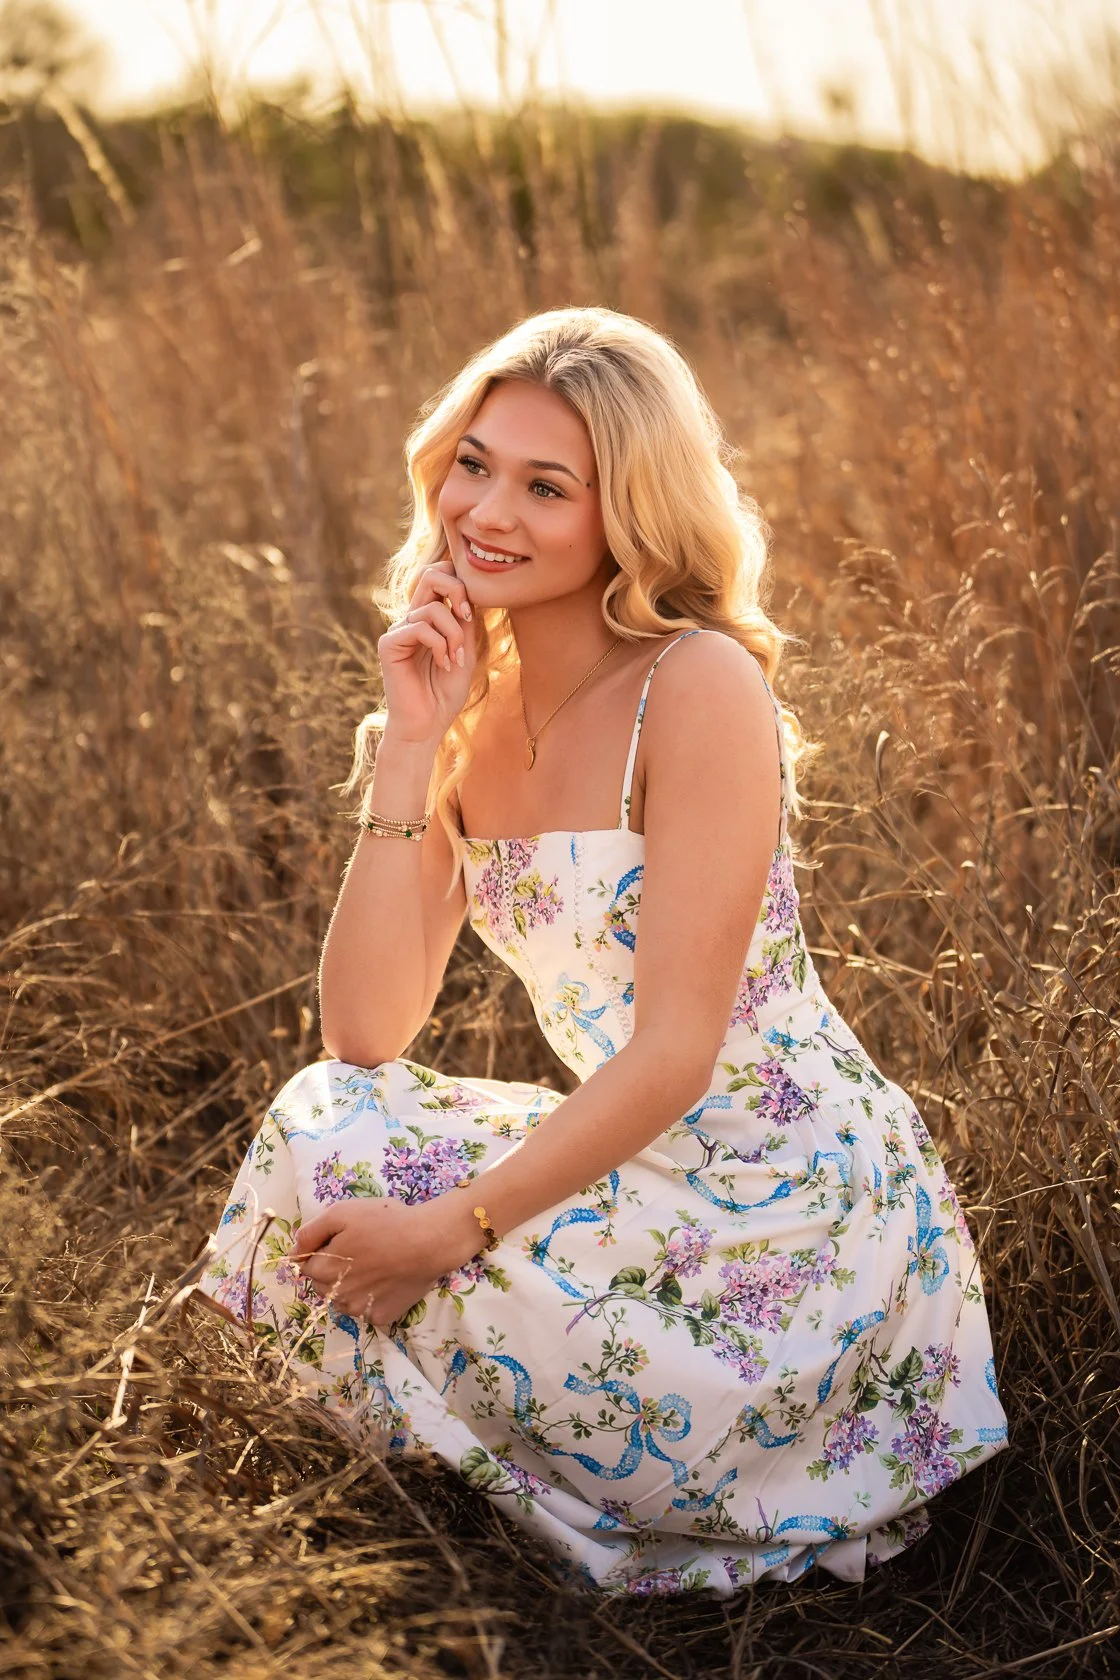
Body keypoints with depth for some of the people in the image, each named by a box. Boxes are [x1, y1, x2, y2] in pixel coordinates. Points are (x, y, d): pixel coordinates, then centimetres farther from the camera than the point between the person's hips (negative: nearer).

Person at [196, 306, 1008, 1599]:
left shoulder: (701, 688, -18)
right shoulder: (472, 701, 3)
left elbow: (676, 1054, -19)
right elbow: (363, 1040, -4)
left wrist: (451, 1226, -21)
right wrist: (409, 750, -11)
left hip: (793, 1201, -7)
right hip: (637, 1169, 7)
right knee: (322, 1126, -10)